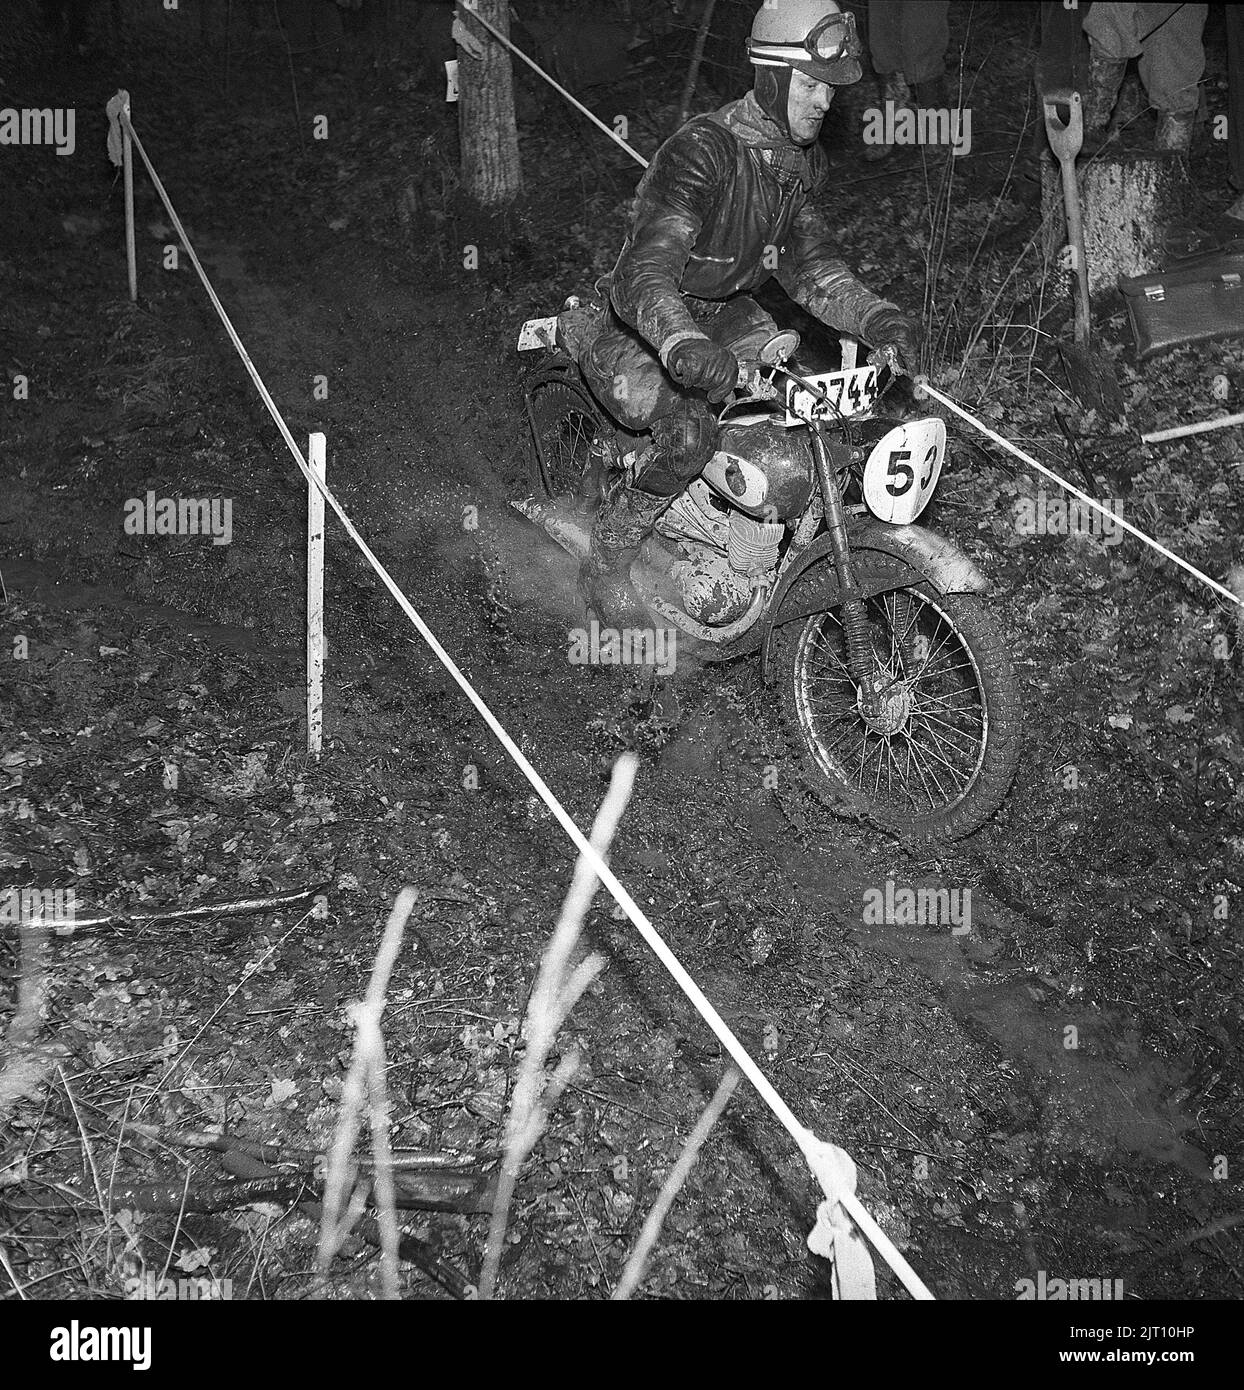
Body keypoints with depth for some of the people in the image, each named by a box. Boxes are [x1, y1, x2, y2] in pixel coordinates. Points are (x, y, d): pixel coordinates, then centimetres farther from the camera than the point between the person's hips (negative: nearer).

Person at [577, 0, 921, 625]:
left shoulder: (803, 162, 0)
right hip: (631, 326, -8)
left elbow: (807, 265, -4)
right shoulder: (700, 151, -29)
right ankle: (604, 563, -11)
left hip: (723, 312, 8)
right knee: (687, 432, -33)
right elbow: (642, 278, -38)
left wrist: (878, 317, -23)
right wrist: (683, 346, -58)